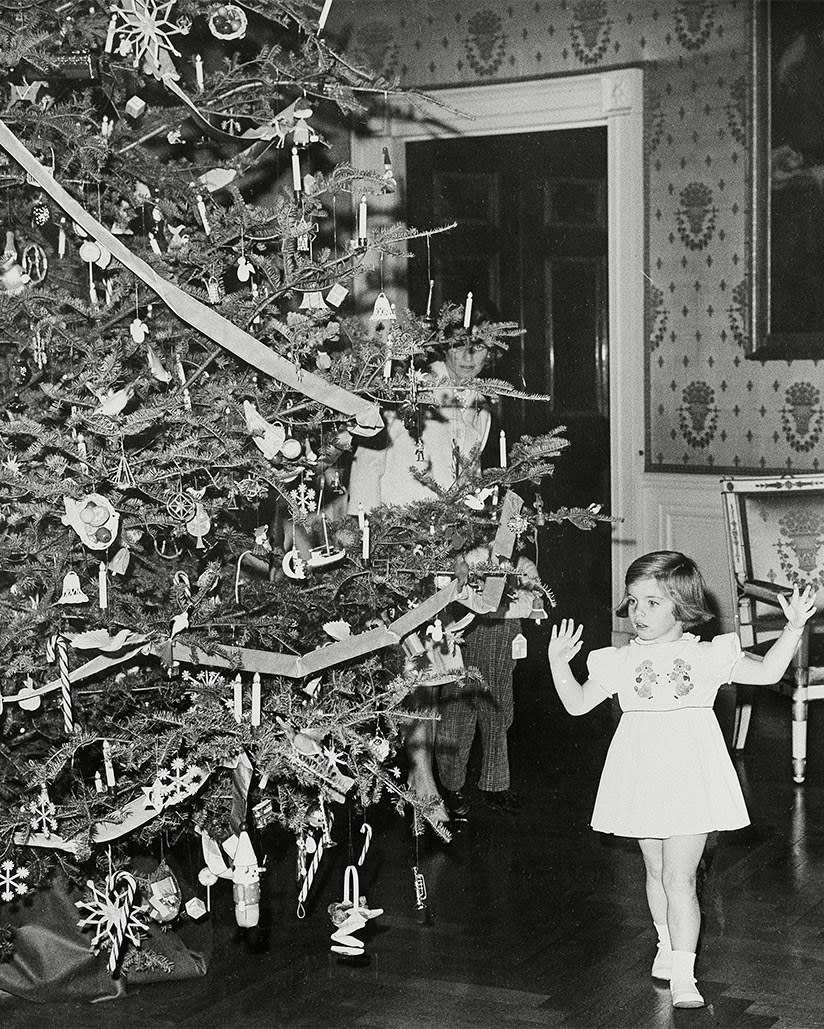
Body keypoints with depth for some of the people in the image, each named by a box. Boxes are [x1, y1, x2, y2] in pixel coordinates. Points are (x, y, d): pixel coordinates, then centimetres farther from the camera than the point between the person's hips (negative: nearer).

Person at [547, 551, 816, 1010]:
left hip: (689, 777, -3)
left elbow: (768, 672, 0)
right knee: (657, 872, 16)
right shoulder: (619, 662, 2)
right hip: (643, 777, 3)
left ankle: (683, 976, -4)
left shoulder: (706, 656, -2)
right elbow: (578, 703, 7)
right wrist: (559, 663, -6)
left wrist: (794, 629, -10)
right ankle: (668, 946, 38)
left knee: (679, 878, -6)